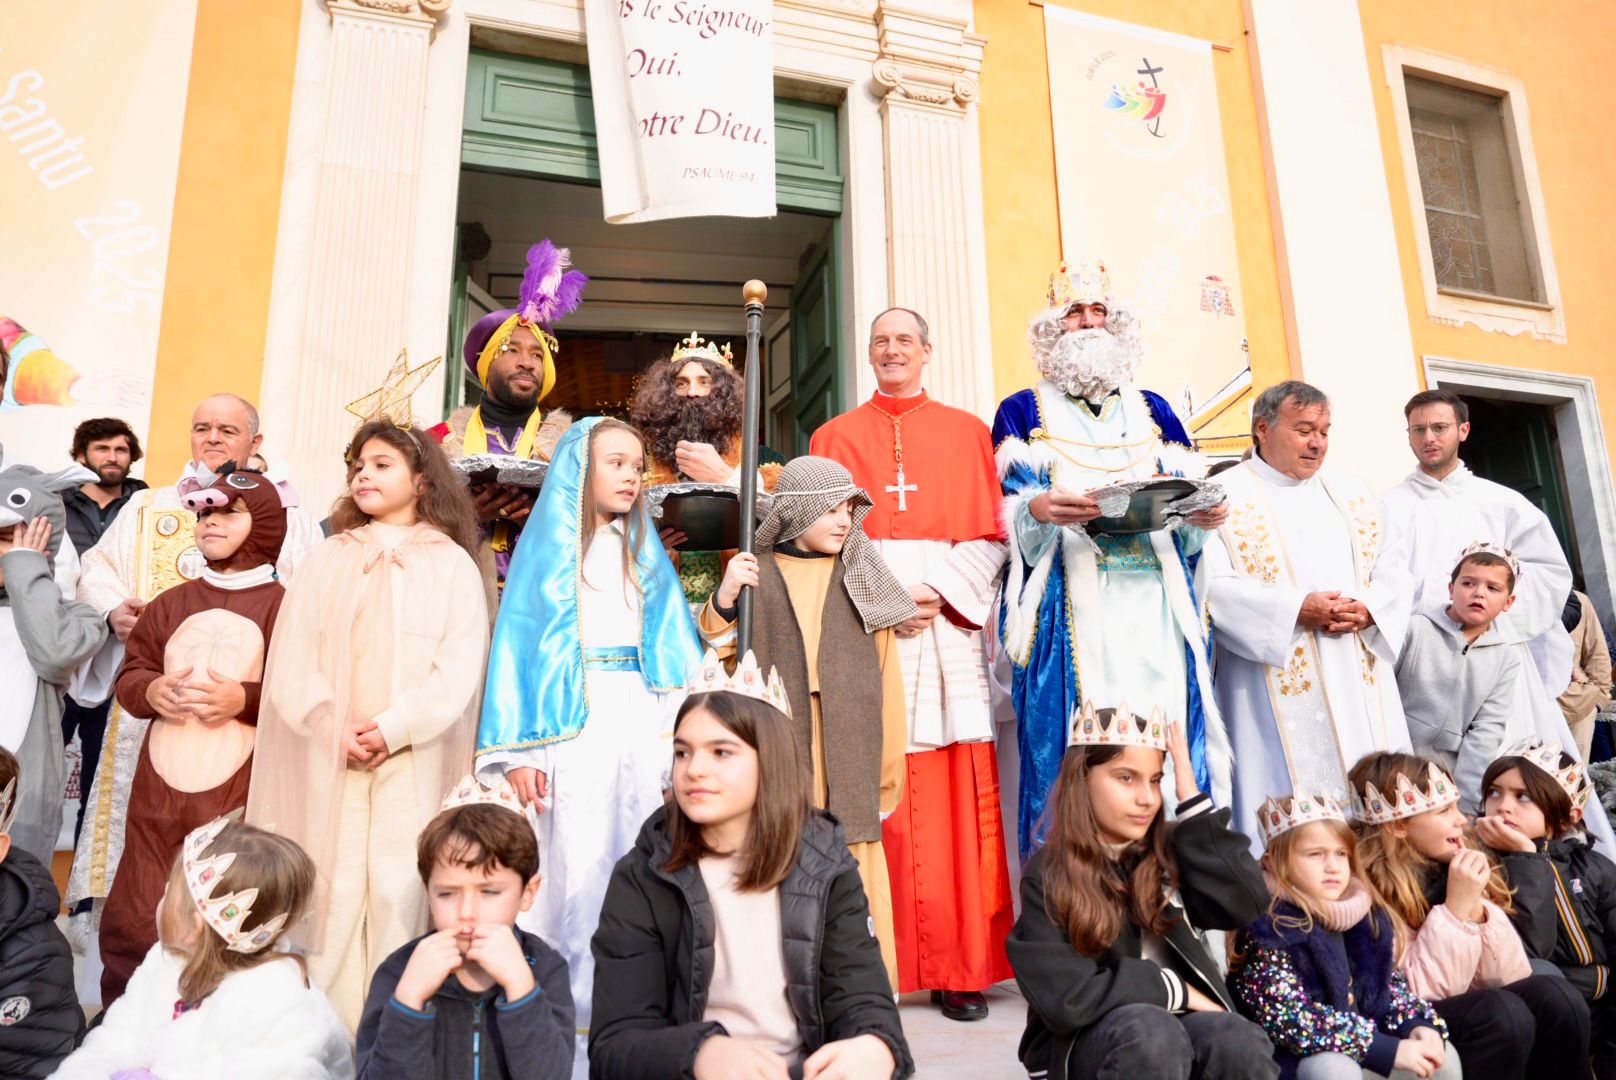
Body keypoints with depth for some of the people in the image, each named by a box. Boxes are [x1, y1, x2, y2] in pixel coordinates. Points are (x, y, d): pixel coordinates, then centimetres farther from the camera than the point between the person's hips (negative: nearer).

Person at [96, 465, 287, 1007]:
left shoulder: (281, 605, -3)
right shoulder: (171, 603, 16)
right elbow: (130, 672, 16)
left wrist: (245, 699, -19)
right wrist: (150, 691, -5)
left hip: (238, 800, -5)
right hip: (158, 791, 5)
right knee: (133, 923, 12)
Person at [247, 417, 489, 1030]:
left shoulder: (452, 563, 5)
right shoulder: (328, 559, 12)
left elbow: (459, 665, -4)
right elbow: (293, 656, 4)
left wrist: (393, 729, -14)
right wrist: (335, 731, -9)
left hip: (412, 755, -2)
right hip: (331, 752, 2)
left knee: (397, 888, -3)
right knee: (334, 887, 2)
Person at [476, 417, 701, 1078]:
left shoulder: (646, 556, 15)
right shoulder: (546, 548, 4)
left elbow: (675, 652, 12)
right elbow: (519, 646, -2)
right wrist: (519, 751, -10)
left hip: (641, 725, 3)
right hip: (573, 727, -3)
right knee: (576, 871, -3)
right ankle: (571, 1017, 9)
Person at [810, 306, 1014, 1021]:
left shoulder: (966, 432, 16)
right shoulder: (835, 436, 16)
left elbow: (989, 535, 8)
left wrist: (938, 592, -9)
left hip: (945, 619, 0)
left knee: (953, 795, -4)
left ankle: (957, 966, 4)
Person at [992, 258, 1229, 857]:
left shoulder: (1152, 410, 21)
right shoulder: (1023, 413, 11)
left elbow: (1183, 528, 15)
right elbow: (1006, 524, -1)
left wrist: (1201, 517, -8)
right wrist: (1038, 510, -23)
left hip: (1155, 610, 3)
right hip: (1070, 614, -3)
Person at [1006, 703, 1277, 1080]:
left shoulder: (1168, 851, 4)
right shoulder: (1048, 876, -10)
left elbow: (1247, 905, -12)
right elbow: (1064, 1000, -19)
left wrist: (1193, 800, -11)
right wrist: (1171, 988, -12)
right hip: (1079, 1045, -3)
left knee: (1238, 1040, -29)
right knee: (1147, 1028, -35)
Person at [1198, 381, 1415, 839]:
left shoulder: (1349, 491, 18)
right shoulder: (1225, 495, -2)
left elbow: (1390, 564, 12)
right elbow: (1211, 584, -13)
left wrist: (1369, 610, -8)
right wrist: (1295, 610, -19)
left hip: (1360, 678, 6)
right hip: (1280, 685, -5)